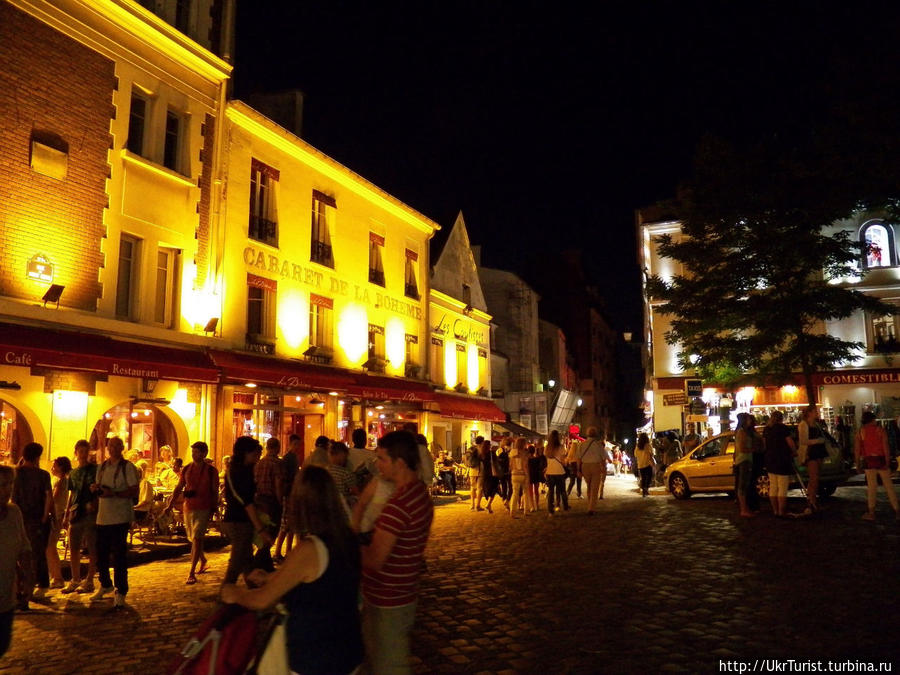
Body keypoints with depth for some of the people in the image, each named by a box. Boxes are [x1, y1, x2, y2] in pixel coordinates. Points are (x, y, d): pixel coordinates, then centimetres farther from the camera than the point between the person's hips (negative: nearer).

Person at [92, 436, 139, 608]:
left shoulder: (128, 467, -5)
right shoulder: (101, 467, 14)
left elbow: (134, 491, -11)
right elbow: (100, 489, 24)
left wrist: (114, 493, -23)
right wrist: (96, 489, 1)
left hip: (120, 518, -6)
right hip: (102, 517, 6)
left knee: (119, 555, -4)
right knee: (101, 554, 14)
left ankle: (121, 592, 5)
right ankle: (105, 585, 36)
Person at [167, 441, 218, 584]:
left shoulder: (211, 471, -5)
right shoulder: (187, 469, 6)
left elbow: (215, 492, -1)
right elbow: (178, 489, 10)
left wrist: (214, 508, -4)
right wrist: (170, 505, 3)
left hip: (204, 509, -5)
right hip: (188, 508, 5)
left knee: (197, 538, -13)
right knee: (193, 539, 16)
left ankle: (192, 573, -11)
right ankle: (203, 562, 39)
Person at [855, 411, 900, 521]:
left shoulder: (860, 431, 3)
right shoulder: (880, 430, 0)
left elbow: (857, 449, -1)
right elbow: (886, 447, -9)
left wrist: (857, 463, 4)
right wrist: (887, 462, -10)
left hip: (869, 461, 1)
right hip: (881, 460, 0)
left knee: (871, 487, 4)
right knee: (889, 486, 6)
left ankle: (871, 512, 4)